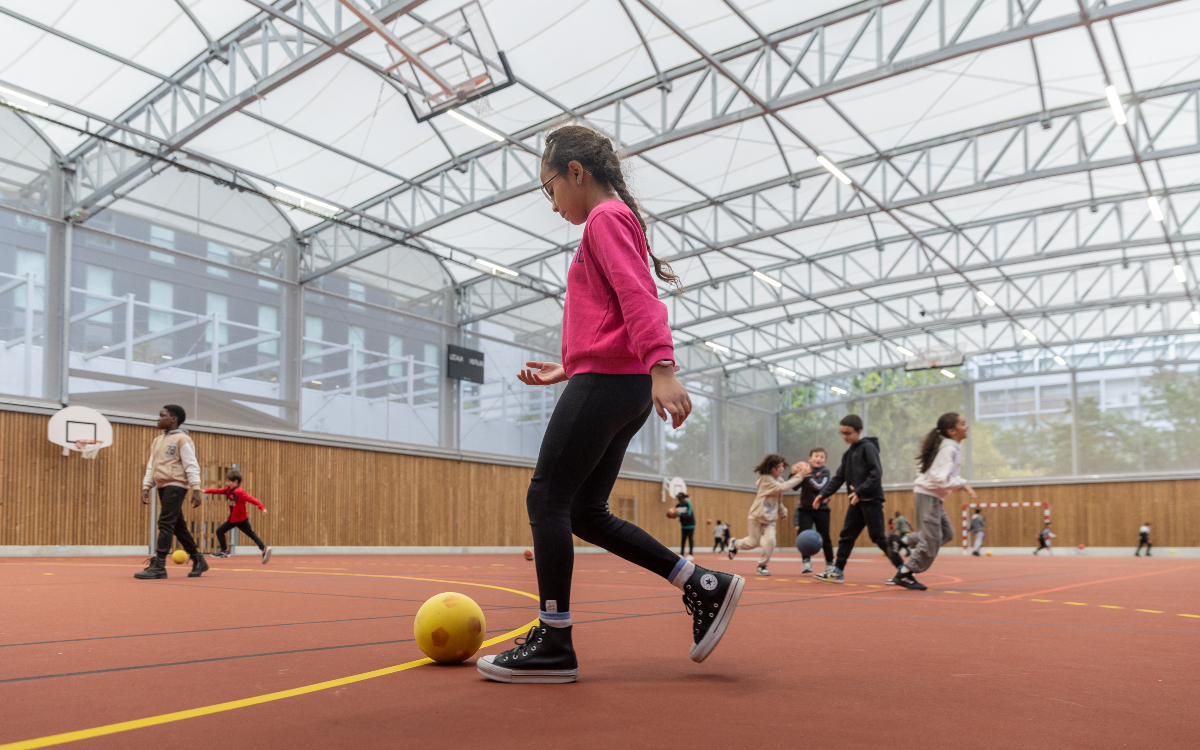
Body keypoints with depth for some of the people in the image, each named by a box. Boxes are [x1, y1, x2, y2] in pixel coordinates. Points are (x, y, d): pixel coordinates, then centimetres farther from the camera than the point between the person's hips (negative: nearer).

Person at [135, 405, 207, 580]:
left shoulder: (182, 439, -7)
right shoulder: (157, 441, 18)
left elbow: (191, 465, -12)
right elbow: (151, 466, 21)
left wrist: (196, 489, -18)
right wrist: (146, 488, 13)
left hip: (175, 486, -8)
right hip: (162, 487, 8)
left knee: (165, 524, -12)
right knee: (178, 527, 11)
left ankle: (158, 566, -12)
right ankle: (198, 561, 20)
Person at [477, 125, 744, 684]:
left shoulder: (605, 217, -3)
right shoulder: (616, 221, 26)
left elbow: (637, 295, -19)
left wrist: (661, 367, -32)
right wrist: (567, 370, 24)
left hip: (606, 381, -10)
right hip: (619, 386, 10)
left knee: (547, 498, -6)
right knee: (586, 513, 9)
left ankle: (553, 643, 0)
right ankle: (705, 586, 10)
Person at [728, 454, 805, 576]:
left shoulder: (779, 480, 6)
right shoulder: (766, 479, -18)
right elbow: (782, 488, -32)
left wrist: (782, 509, 3)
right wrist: (799, 477, -31)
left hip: (770, 519, 6)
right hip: (756, 517, -6)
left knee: (770, 540, -15)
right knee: (753, 542, 2)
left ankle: (762, 566, 2)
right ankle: (735, 543, 35)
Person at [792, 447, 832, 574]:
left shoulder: (825, 471, -4)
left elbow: (819, 486, -19)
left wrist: (808, 476, -27)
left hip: (821, 508, -2)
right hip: (805, 508, 2)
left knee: (824, 538, 4)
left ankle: (830, 563, 21)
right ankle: (806, 562, -7)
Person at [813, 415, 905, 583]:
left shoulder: (868, 448, -8)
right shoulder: (848, 454, 16)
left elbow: (876, 473, -18)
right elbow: (839, 478, 15)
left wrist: (860, 490, -24)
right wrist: (823, 494, 4)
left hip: (871, 500, -8)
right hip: (857, 502, 8)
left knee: (878, 536, -7)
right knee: (846, 535, 9)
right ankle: (837, 571, 15)